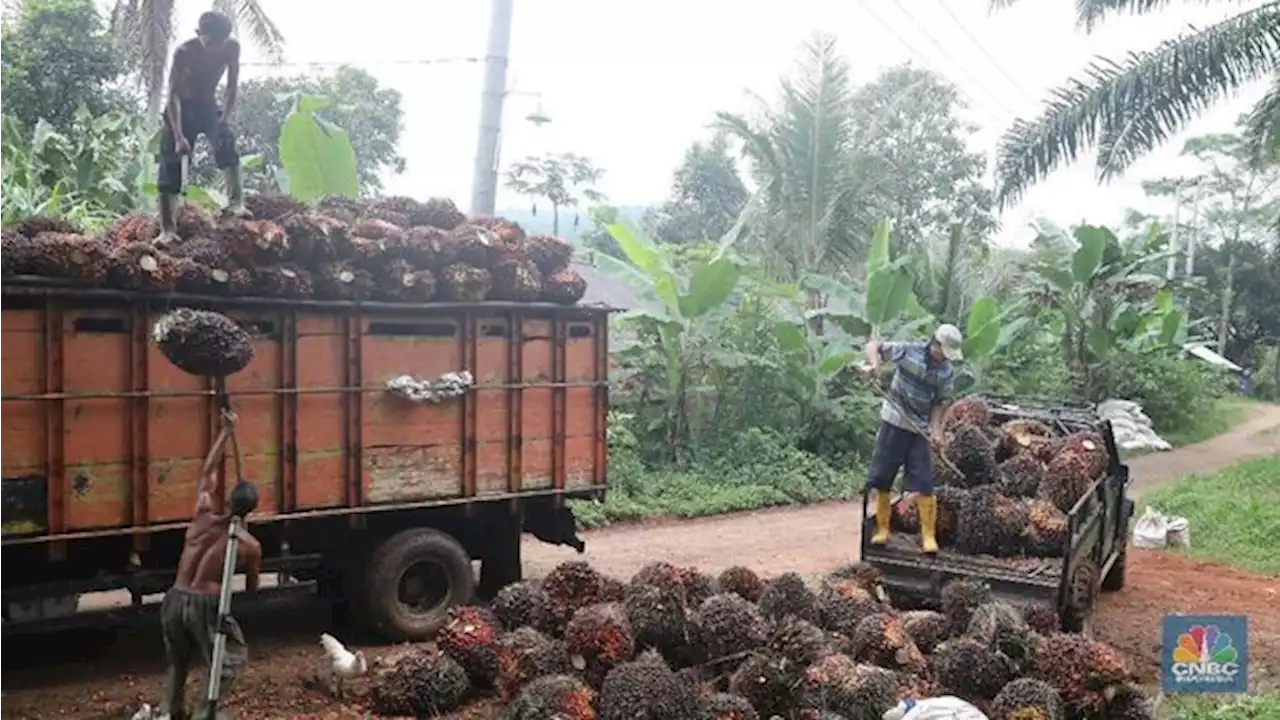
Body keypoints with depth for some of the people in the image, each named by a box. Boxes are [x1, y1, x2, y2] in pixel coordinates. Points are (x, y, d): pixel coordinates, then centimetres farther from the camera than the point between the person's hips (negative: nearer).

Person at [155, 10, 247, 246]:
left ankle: (236, 202, -36)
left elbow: (233, 85, -7)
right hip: (182, 108, -2)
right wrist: (178, 135, -33)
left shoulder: (232, 48, -16)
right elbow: (173, 94, -24)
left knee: (227, 143, -30)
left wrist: (226, 117, -21)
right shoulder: (184, 52, -24)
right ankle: (168, 229, -7)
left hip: (208, 106, 2)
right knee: (170, 166, -7)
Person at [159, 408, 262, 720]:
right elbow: (252, 589, 7)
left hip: (174, 600, 5)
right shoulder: (250, 546, -7)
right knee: (233, 657, 15)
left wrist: (226, 431, 12)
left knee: (178, 660, 28)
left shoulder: (202, 517, 1)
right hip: (204, 605, -5)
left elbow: (207, 471, 11)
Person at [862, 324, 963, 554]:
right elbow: (873, 346, -5)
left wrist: (936, 428, -12)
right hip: (894, 422, -1)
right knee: (881, 477, 4)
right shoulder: (908, 351, -11)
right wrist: (874, 364, -25)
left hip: (919, 429, 2)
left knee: (924, 483, -2)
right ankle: (882, 529, 18)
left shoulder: (946, 373, -3)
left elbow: (939, 403, 2)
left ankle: (929, 536, 6)